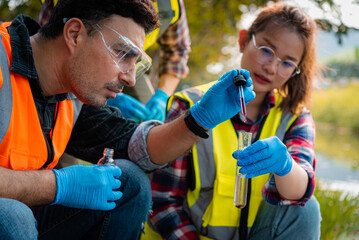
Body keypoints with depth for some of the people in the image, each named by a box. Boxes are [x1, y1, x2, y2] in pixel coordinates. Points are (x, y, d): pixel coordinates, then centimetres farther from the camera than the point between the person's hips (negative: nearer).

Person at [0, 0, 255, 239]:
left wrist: (204, 116, -2)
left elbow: (138, 148, 11)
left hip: (21, 215, 7)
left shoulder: (75, 96, 3)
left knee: (131, 183, 0)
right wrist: (58, 185, -26)